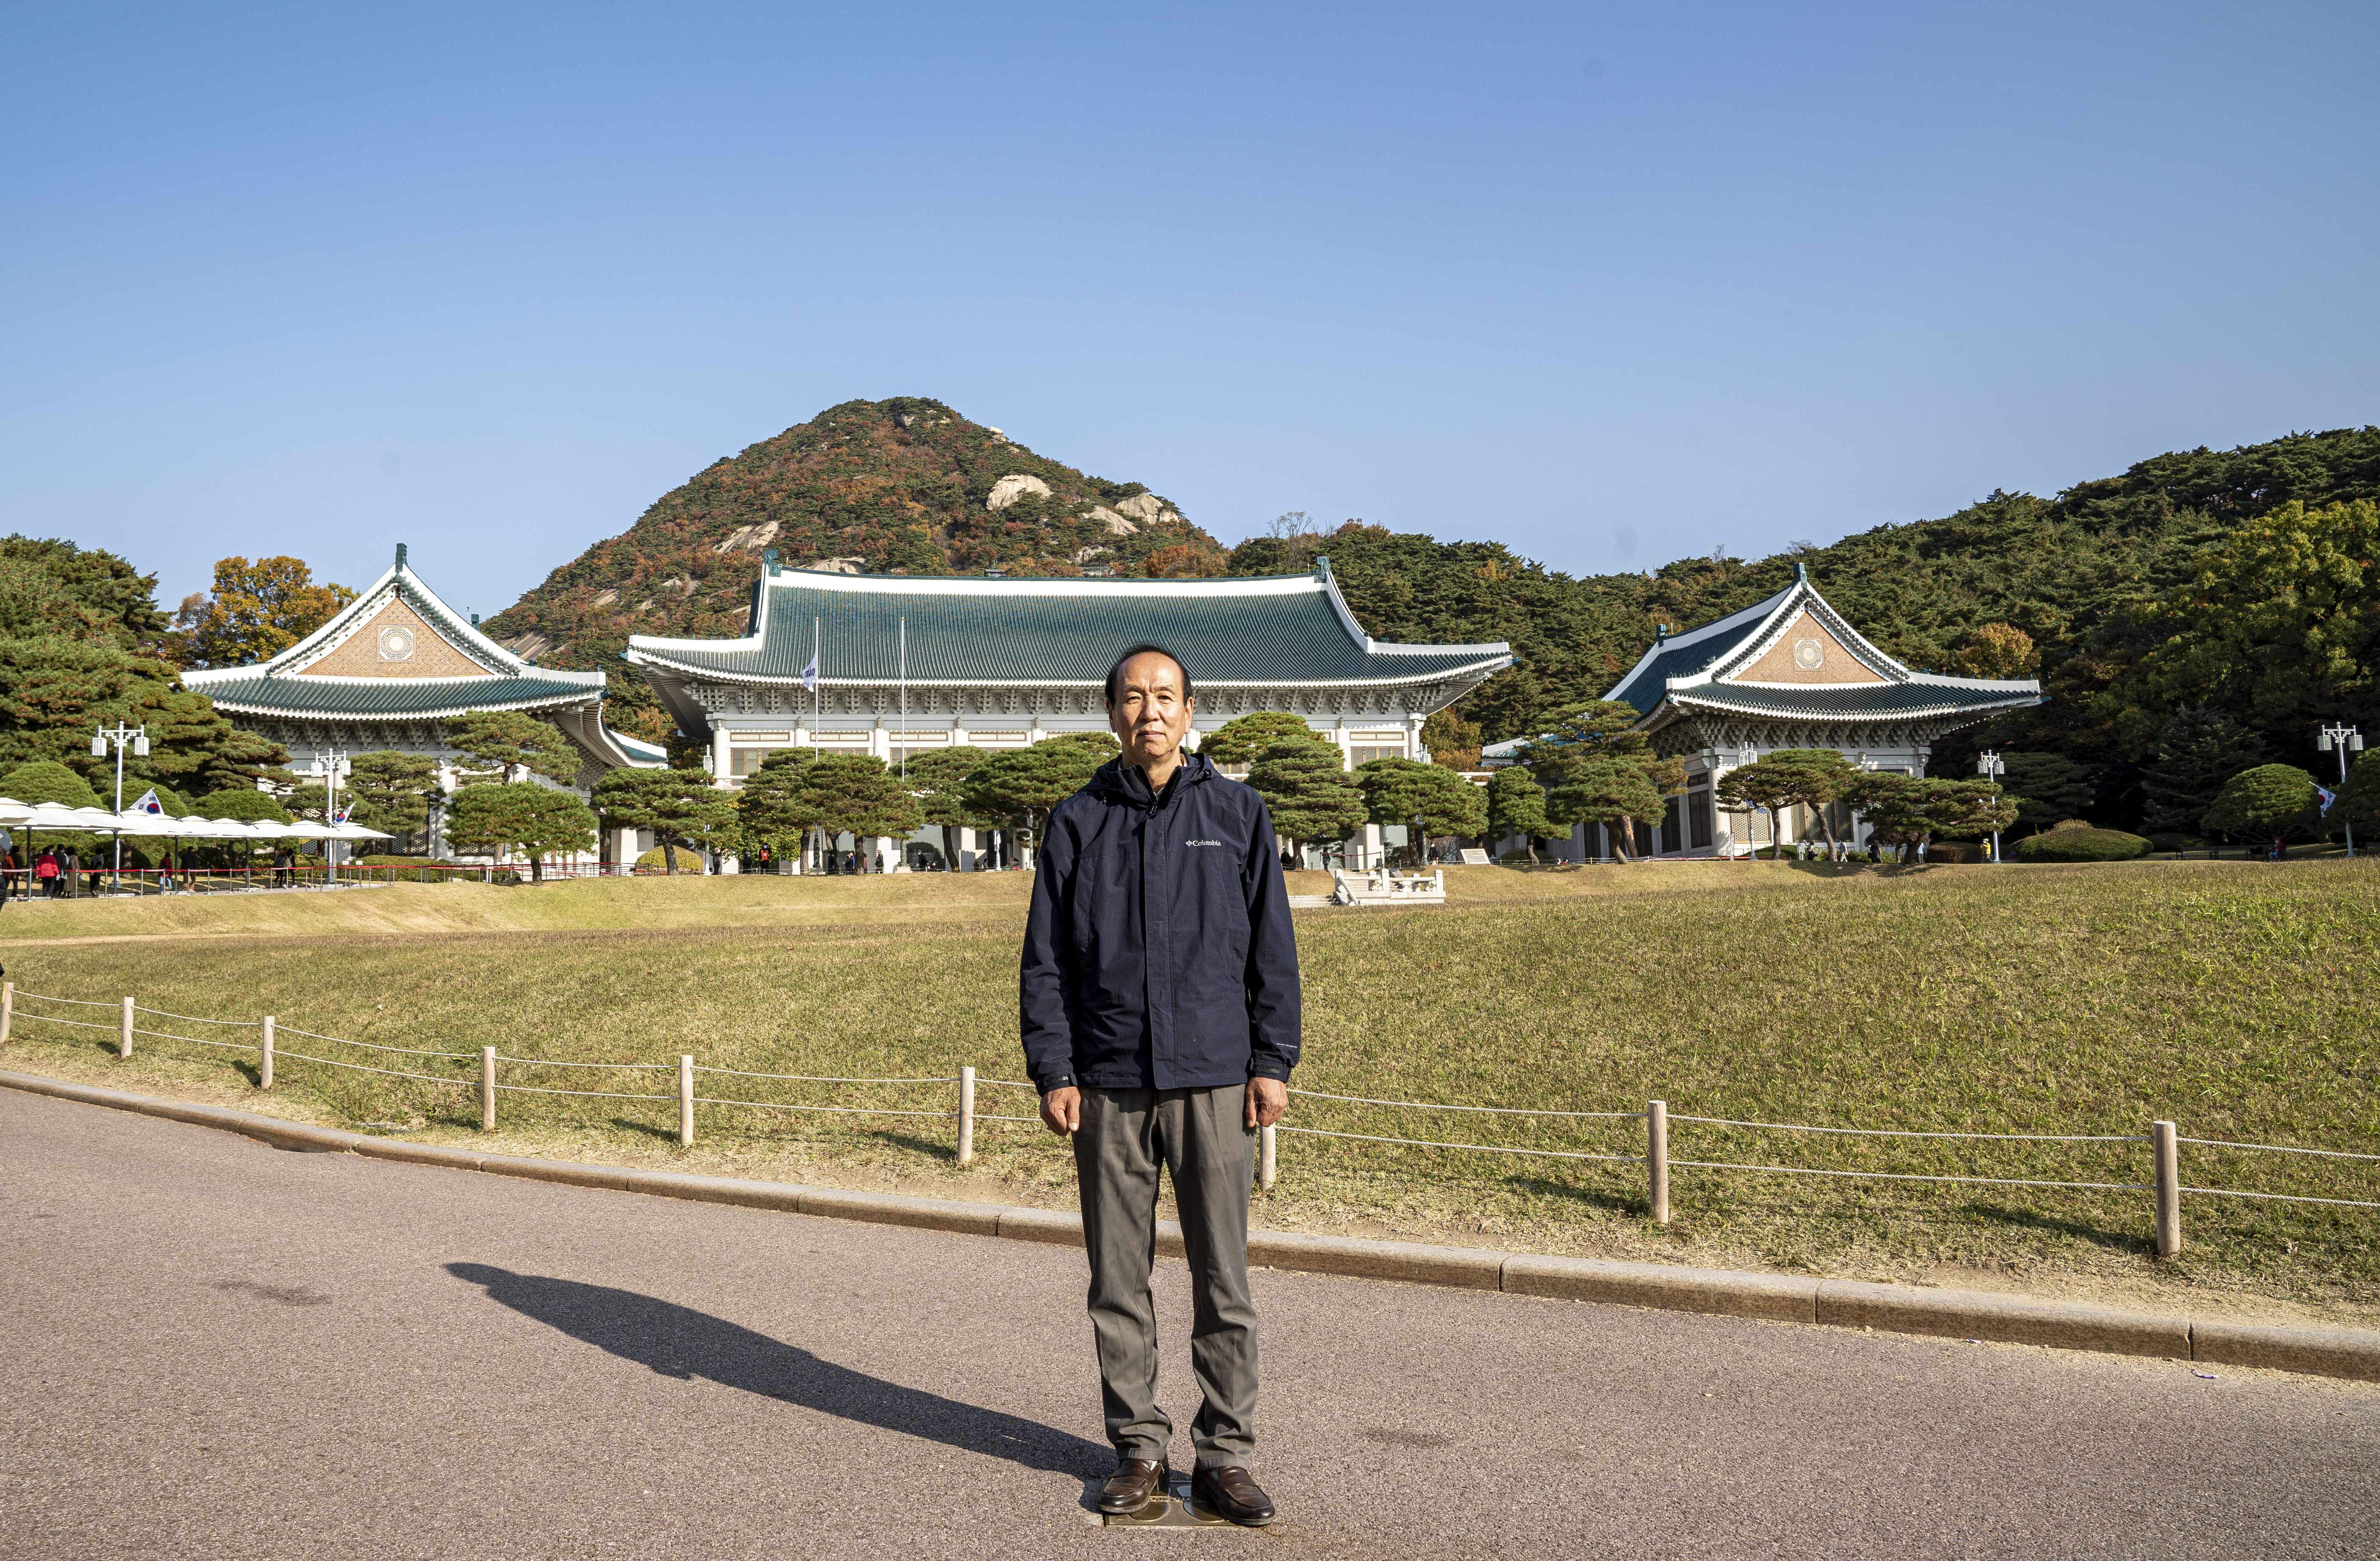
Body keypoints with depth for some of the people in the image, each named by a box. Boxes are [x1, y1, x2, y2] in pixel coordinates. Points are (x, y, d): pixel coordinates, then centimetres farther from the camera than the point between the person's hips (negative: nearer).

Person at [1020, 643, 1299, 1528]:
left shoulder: (1236, 814, 7)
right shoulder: (1078, 822, 8)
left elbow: (1273, 950, 6)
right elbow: (1044, 959, 7)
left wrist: (1273, 1064, -1)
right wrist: (1052, 1072, -1)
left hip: (1213, 1080, -1)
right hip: (1109, 1087, 1)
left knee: (1223, 1279, 2)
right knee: (1118, 1281, 6)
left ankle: (1226, 1455, 14)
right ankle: (1139, 1448, 19)